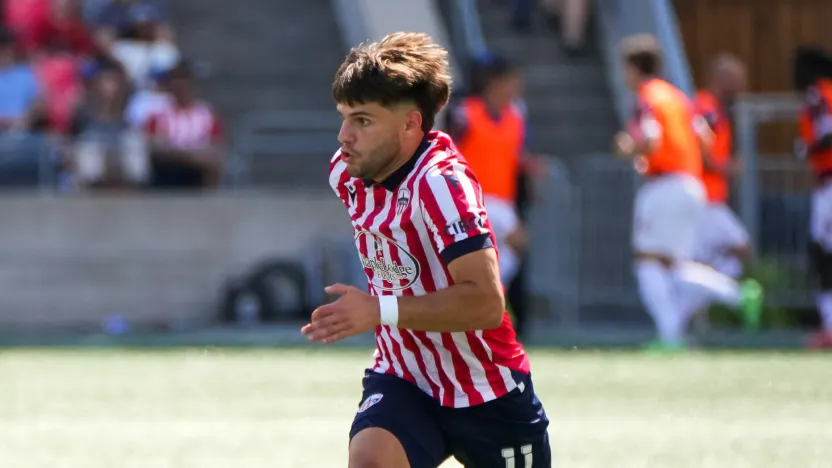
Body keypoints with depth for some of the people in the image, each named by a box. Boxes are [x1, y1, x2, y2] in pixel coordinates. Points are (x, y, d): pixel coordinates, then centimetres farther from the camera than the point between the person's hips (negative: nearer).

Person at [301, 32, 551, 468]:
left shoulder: (442, 182, -25)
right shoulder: (346, 172, -1)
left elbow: (486, 303, -34)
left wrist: (381, 311, -38)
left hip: (488, 397, -5)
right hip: (402, 382, 5)